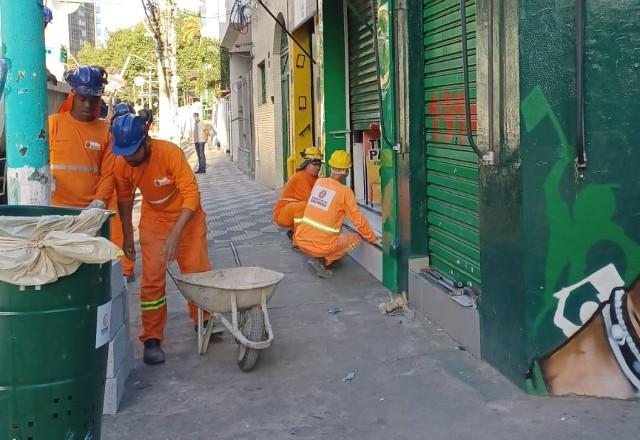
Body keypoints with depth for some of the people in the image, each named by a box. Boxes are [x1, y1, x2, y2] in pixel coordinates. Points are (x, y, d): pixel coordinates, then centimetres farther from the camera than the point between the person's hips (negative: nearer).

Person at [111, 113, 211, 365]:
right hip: (153, 219, 2)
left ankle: (204, 322, 27)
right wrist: (127, 236, 5)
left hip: (186, 216, -2)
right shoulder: (121, 163, -19)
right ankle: (152, 339, 5)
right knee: (152, 277, -3)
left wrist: (175, 234, -38)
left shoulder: (170, 153, -31)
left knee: (197, 272, 4)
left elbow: (192, 194, -31)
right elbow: (124, 200, -2)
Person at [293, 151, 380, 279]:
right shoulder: (345, 191, -10)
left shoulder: (319, 182, 6)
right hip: (321, 245, -7)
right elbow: (358, 220, -6)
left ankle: (317, 257, 14)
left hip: (301, 240, 7)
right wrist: (373, 239, 9)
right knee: (355, 239, 16)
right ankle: (322, 261, -1)